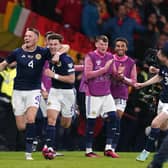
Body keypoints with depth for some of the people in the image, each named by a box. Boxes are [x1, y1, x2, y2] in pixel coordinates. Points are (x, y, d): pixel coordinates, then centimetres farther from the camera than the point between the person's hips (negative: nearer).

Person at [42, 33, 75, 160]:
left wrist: (54, 75, -23)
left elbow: (71, 79, -20)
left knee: (65, 124, 10)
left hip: (67, 92, -4)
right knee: (51, 119, -14)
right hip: (54, 91, 4)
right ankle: (49, 148, -20)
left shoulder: (66, 60, -19)